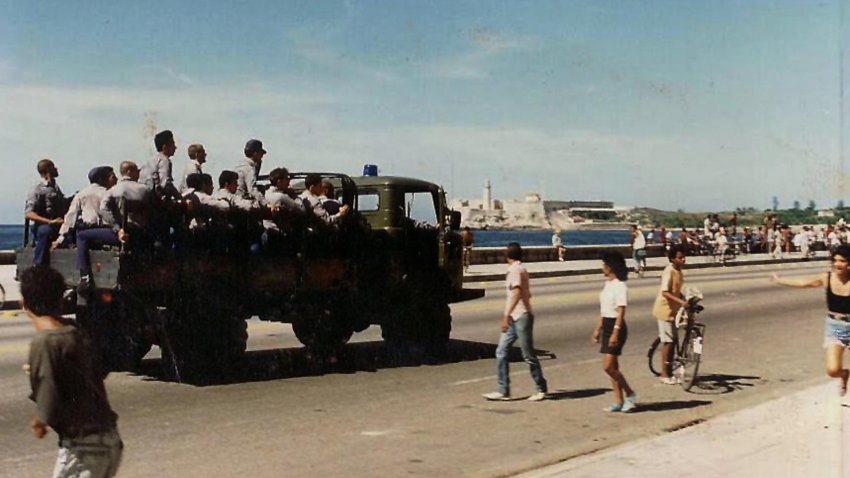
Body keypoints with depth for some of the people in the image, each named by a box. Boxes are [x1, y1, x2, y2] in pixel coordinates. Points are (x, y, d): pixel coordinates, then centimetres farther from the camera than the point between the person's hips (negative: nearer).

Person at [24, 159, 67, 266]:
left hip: (59, 227, 7)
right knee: (45, 231, -38)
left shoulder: (55, 187, 18)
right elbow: (28, 214, -16)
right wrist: (49, 221, -27)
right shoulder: (37, 189, -5)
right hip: (43, 226, -7)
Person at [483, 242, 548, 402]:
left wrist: (506, 316, -26)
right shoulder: (519, 269, 15)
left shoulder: (515, 270, -14)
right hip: (514, 318, 9)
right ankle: (503, 391, 5)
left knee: (528, 355, 0)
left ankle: (541, 389, 13)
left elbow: (516, 293, -24)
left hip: (521, 317, -9)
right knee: (501, 352, 4)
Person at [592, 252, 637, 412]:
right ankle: (618, 401, 15)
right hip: (607, 326, 9)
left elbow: (621, 311, -19)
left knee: (608, 366, -12)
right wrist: (598, 329, 18)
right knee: (612, 366, 10)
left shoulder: (619, 286, -15)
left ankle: (630, 395, 3)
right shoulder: (608, 284, 13)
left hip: (616, 326, -9)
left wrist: (615, 332, -25)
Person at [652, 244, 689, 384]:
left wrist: (686, 301, 8)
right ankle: (665, 375, 3)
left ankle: (668, 372, 20)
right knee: (668, 342, -5)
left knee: (672, 341, 12)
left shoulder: (678, 271, 9)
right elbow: (665, 292, -27)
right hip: (665, 310, -9)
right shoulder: (669, 271, -19)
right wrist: (681, 301, -35)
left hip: (673, 310, 9)